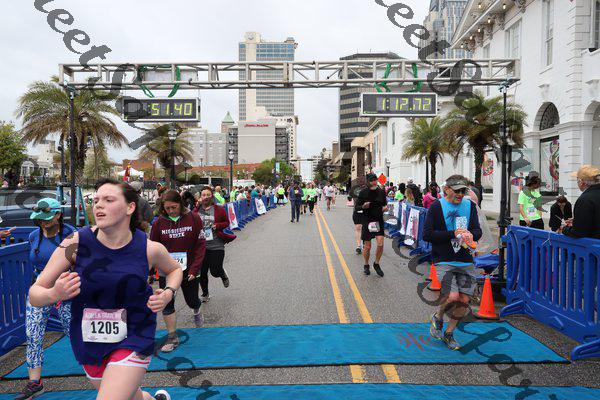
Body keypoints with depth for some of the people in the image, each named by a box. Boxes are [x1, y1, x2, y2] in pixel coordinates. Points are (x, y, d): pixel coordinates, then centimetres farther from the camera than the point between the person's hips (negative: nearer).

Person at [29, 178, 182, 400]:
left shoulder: (150, 249, -14)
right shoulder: (76, 243, -14)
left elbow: (175, 269, 8)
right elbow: (34, 294, -9)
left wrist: (169, 293, -11)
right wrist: (54, 294, -31)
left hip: (133, 341, -2)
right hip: (88, 343, 3)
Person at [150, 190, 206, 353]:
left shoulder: (193, 219, -10)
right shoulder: (159, 223, -6)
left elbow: (200, 245, -8)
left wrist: (194, 269, -15)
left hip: (188, 271, 0)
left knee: (192, 300, 15)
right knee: (167, 304, -1)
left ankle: (196, 311, 51)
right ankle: (172, 337, 15)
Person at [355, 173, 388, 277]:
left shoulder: (381, 191, 2)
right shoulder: (363, 192, -7)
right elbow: (357, 207, -2)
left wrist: (385, 207, -6)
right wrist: (363, 206, -23)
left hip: (379, 221, 2)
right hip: (367, 221, -2)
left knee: (380, 244, -9)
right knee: (367, 246, 4)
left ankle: (376, 264, 16)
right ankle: (366, 265, 28)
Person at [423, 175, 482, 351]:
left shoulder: (470, 206, 9)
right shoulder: (436, 207, -6)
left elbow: (478, 231, 8)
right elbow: (427, 234, -12)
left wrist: (470, 234, -16)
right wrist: (453, 234, -17)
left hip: (466, 262, 5)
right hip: (444, 261, -5)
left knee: (464, 300, 2)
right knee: (452, 296, -18)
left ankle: (449, 333, 26)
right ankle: (437, 317, 17)